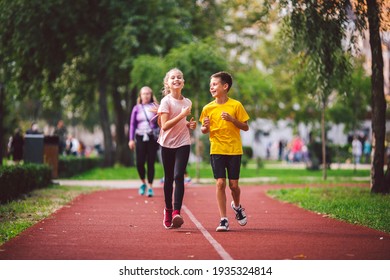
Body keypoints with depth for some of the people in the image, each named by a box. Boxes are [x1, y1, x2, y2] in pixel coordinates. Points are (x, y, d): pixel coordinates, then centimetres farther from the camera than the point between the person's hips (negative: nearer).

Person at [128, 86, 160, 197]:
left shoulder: (155, 107, 5)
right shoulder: (136, 108, 8)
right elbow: (132, 124, 9)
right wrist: (131, 139, 3)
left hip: (152, 138, -1)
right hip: (140, 138, 1)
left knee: (151, 163, -1)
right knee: (140, 163, -6)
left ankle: (150, 187, 8)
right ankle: (143, 183, 18)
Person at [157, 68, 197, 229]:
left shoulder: (187, 102, 9)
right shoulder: (166, 101, -7)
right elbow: (165, 125, -17)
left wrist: (189, 125, 3)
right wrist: (182, 115, -23)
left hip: (183, 143, 2)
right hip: (167, 143, -2)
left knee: (179, 176, -14)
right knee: (168, 178, 8)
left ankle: (176, 212, -21)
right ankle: (168, 210, 24)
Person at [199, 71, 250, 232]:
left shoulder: (236, 105, -3)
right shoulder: (208, 108, 3)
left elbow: (245, 127, 0)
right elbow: (204, 130, 12)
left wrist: (232, 119, -15)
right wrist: (205, 127, -11)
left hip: (234, 150, -1)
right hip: (216, 150, 1)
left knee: (233, 185, 1)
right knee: (220, 183, -8)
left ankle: (237, 206, 34)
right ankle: (223, 219, -2)